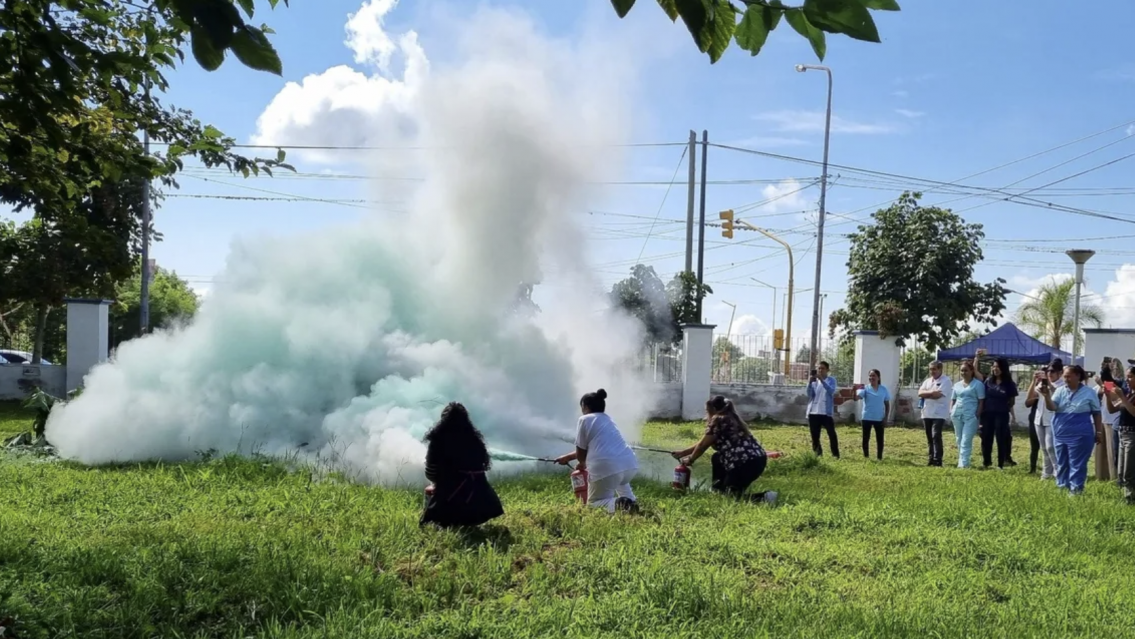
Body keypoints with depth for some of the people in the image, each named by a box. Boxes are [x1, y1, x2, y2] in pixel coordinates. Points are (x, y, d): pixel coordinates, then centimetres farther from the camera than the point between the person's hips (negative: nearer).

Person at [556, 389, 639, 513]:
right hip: (630, 465, 7)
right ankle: (629, 501, 14)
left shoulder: (584, 419, 6)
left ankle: (615, 504, -18)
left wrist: (582, 464, 32)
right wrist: (567, 457, 49)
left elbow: (581, 451, 9)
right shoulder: (607, 419, 28)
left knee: (593, 503, 15)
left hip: (607, 468, -7)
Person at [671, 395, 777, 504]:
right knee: (717, 458, 23)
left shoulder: (718, 420, -5)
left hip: (747, 464, -9)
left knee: (729, 492, 5)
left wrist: (690, 460, 18)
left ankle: (763, 497, -11)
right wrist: (683, 453, 32)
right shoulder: (729, 419, 22)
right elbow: (703, 443, 28)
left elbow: (703, 445, 2)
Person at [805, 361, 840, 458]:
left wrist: (822, 380, -27)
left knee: (831, 434, -6)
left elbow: (831, 391, -18)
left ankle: (835, 454, -1)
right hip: (813, 412, 3)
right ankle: (817, 454, 15)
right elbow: (809, 394, -1)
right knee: (815, 435, 6)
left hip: (826, 412, -3)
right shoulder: (814, 380, 10)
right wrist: (809, 383, -16)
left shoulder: (831, 380, 2)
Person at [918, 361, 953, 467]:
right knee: (929, 437, 9)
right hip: (927, 413, 7)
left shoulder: (946, 381, -5)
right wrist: (931, 392, -13)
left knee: (936, 437, -13)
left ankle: (937, 460, -12)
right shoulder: (927, 381, 17)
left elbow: (938, 395, -17)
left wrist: (926, 394, -4)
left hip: (939, 414, -7)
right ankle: (931, 459, 16)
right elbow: (920, 393, 3)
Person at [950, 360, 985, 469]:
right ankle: (962, 462, 20)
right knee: (959, 440, 10)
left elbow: (981, 401, -4)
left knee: (966, 441, -12)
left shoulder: (978, 384, 0)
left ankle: (963, 464, -15)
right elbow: (953, 400, 22)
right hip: (957, 415, 6)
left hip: (970, 416, -6)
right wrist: (951, 411, 6)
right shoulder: (957, 385, 16)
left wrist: (977, 415, -12)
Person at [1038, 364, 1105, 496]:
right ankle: (1062, 487, 22)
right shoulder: (1060, 391, 4)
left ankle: (1076, 489, 5)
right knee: (1062, 462, 12)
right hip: (1061, 433, 4)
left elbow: (1096, 414, 5)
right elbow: (1051, 407, -9)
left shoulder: (1089, 393, -1)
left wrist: (1099, 432, 4)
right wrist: (1046, 396, -28)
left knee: (1077, 463, -1)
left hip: (1080, 435, -4)